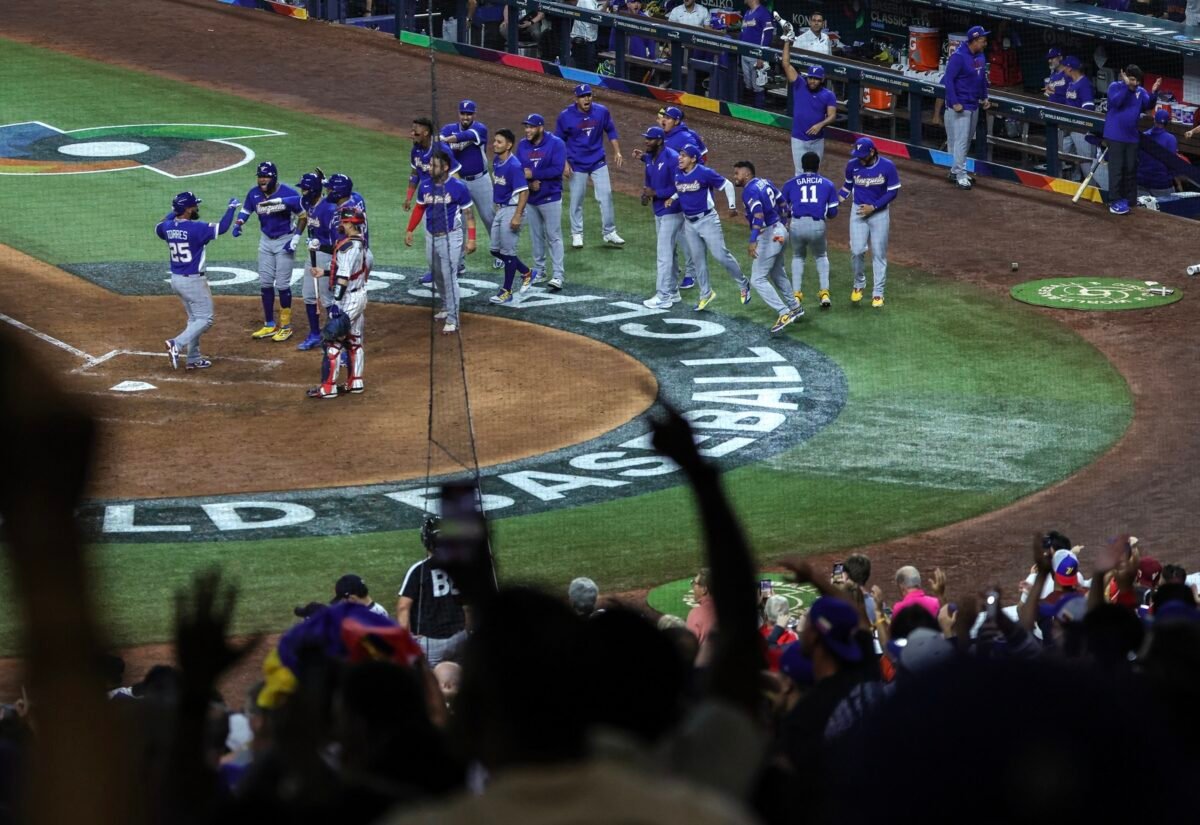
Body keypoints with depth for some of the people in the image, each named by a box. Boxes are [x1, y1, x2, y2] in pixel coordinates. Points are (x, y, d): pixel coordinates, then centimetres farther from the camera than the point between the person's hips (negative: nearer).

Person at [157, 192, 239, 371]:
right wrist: (231, 208, -4)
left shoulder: (167, 227, -1)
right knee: (204, 319, 0)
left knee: (194, 319, 20)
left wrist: (173, 212, 25)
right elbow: (222, 228, -18)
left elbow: (158, 228, 23)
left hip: (176, 280, 8)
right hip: (193, 281, -8)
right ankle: (177, 344, -18)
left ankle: (193, 358, 20)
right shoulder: (196, 228, -22)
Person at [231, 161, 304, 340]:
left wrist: (295, 240, -17)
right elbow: (245, 210, 12)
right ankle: (269, 325, 18)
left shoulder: (288, 192, -19)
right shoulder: (254, 194, -5)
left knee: (282, 284, -5)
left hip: (285, 240, -5)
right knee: (265, 283, 7)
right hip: (266, 241, 5)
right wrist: (238, 224, -8)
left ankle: (286, 326, 7)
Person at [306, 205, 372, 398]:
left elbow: (343, 278, -24)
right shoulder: (362, 245, 7)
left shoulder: (347, 247, -21)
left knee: (333, 341, -5)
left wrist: (336, 303, -24)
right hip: (361, 295, 10)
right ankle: (355, 382, 24)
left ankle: (328, 387, -5)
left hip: (348, 299, -10)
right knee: (354, 341, 17)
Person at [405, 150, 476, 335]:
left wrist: (471, 238, -12)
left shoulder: (458, 187, -14)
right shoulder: (425, 186, 0)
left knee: (449, 277, -8)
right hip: (431, 237, 6)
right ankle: (447, 307, 39)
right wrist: (410, 230, 10)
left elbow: (468, 213, -8)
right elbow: (419, 209, 14)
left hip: (450, 237, -6)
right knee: (437, 276, 17)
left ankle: (452, 320, -3)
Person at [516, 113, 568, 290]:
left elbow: (557, 169, -19)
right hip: (530, 199, 5)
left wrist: (533, 174, -19)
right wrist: (529, 183, -16)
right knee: (536, 237, 13)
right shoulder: (522, 146, 4)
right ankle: (539, 272, 24)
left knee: (553, 237, -5)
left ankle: (557, 276, -7)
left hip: (550, 198, -5)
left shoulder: (556, 144, -11)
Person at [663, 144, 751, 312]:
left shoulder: (705, 173, -18)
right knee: (698, 259, 13)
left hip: (707, 220, -7)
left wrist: (732, 206, -10)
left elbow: (727, 185, -10)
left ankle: (743, 285, 11)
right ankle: (706, 294, 25)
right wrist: (672, 198, 1)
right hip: (689, 222, 7)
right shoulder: (678, 175, 2)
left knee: (721, 255, -7)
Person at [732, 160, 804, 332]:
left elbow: (758, 214, -31)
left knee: (758, 279, -7)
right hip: (780, 230, 10)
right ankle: (795, 307, 38)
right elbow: (782, 203, 19)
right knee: (777, 274, 27)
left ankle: (784, 313, -13)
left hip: (768, 236, -10)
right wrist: (782, 223, 35)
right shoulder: (765, 183, 9)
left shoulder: (750, 191, -17)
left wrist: (753, 240, -38)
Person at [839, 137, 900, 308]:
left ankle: (878, 293, 12)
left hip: (880, 213, -1)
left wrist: (873, 207, -15)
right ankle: (859, 284, 17)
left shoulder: (887, 167, -13)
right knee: (857, 250, -9)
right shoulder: (852, 165, -6)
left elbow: (893, 192, -7)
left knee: (879, 253, 3)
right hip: (858, 211, 1)